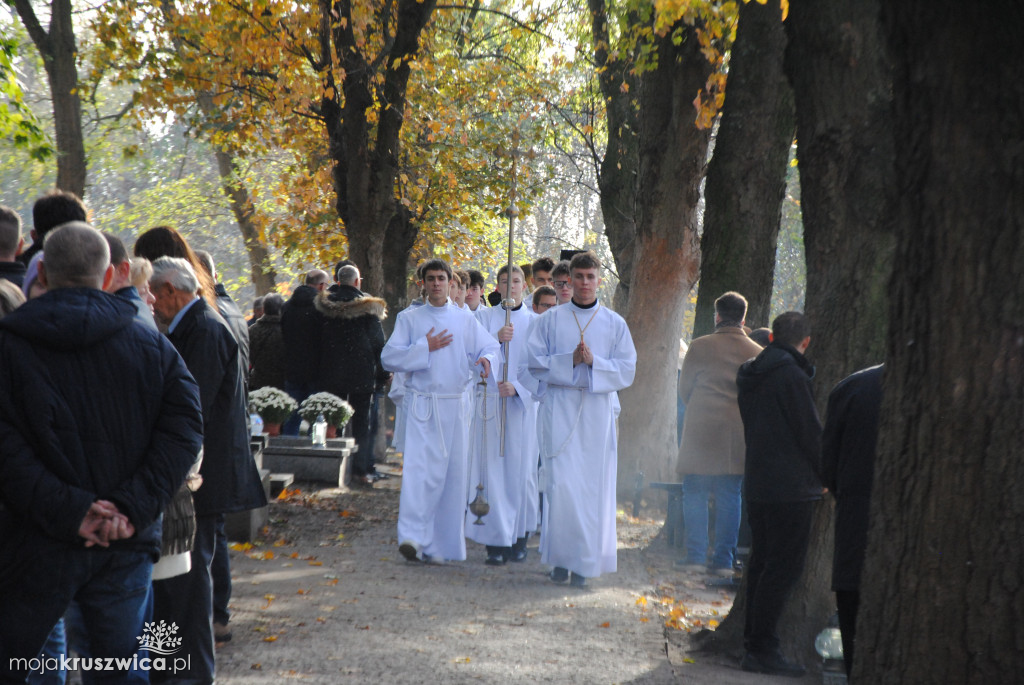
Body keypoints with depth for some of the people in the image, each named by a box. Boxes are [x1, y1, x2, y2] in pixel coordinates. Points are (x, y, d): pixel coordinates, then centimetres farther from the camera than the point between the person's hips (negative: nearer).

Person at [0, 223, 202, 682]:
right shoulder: (152, 346, 4)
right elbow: (185, 426, -7)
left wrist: (67, 511, -15)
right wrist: (134, 507, -13)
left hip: (39, 545, -2)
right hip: (128, 544, 2)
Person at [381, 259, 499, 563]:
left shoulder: (465, 319, 11)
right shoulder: (409, 318, 8)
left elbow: (490, 346, 6)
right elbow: (389, 357, 1)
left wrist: (486, 359, -17)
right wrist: (425, 348, -8)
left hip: (455, 404, 2)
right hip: (421, 403, -2)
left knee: (453, 472, 2)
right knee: (418, 467, -16)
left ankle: (442, 543, 12)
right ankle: (413, 537, -22)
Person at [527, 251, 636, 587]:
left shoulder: (615, 324, 9)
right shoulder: (550, 320, 8)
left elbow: (627, 371, 3)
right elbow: (536, 363, 2)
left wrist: (593, 361, -13)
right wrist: (570, 360, -13)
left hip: (598, 411, 1)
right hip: (559, 409, -1)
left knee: (594, 486, -2)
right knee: (561, 483, -10)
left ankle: (585, 562, 6)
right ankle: (560, 557, 0)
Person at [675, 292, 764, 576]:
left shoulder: (700, 346, -4)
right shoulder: (757, 353, 4)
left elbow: (684, 388, 3)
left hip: (702, 431, -3)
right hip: (739, 433, 3)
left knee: (695, 493, 5)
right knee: (730, 495, 8)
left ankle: (695, 555, 1)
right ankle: (724, 560, 7)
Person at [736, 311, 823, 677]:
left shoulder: (749, 375, 11)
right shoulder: (791, 376, -15)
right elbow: (811, 433, -13)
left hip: (757, 483, 9)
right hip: (791, 488, -9)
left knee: (762, 564, 15)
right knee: (782, 568, -5)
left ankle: (754, 642, 20)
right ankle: (763, 647, -5)